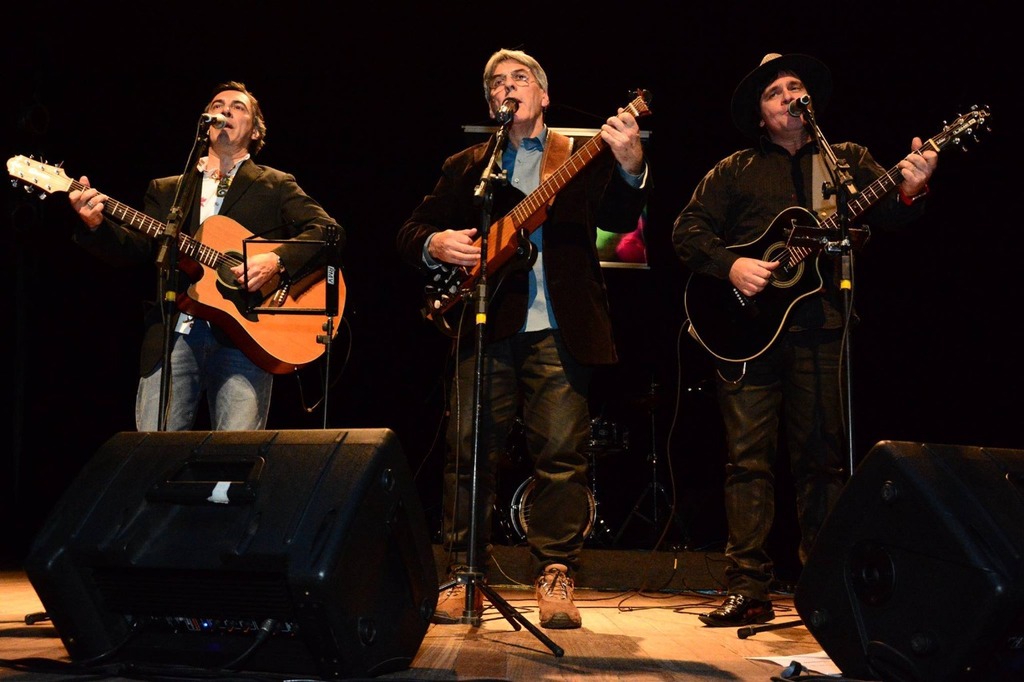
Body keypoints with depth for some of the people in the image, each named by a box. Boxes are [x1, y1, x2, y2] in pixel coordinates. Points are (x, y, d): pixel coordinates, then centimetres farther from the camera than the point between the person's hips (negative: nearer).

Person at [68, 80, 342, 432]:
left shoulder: (275, 186, 13)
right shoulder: (165, 190, 22)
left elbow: (328, 230, 0)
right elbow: (137, 250, 10)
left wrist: (276, 260, -15)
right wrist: (96, 225, -10)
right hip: (174, 334, 2)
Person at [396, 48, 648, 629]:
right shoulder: (465, 167, 19)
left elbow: (618, 220, -3)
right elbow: (412, 231, 17)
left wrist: (631, 168, -22)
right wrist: (435, 245, -7)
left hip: (559, 329, -2)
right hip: (485, 325, 2)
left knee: (562, 454, -6)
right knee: (469, 452, -1)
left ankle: (556, 579, 3)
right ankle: (466, 578, 8)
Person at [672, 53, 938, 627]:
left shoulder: (849, 160, 15)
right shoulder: (735, 171, 13)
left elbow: (888, 212, 1)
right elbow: (688, 229, 8)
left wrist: (910, 191, -22)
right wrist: (730, 265, -9)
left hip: (820, 327, 1)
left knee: (823, 459, 3)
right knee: (749, 457, -3)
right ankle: (749, 589, -1)